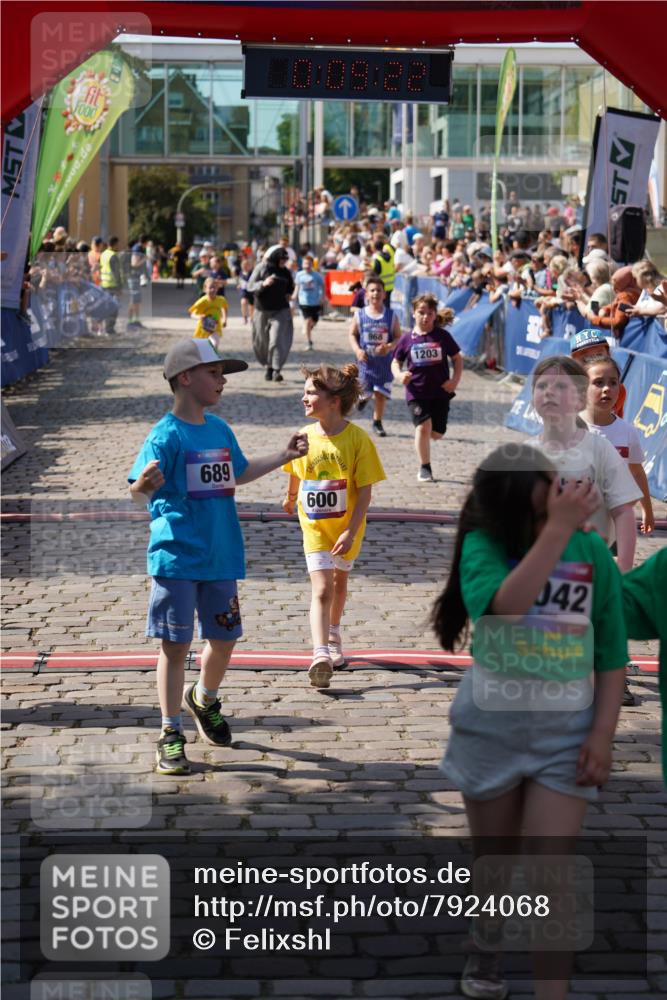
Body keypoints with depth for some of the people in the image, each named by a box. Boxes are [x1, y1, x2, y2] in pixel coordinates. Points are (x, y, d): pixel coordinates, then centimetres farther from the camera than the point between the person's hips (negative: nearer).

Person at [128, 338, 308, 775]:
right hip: (177, 558, -6)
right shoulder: (167, 434, -14)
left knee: (224, 638, 15)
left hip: (222, 557, 7)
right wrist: (143, 487, -44)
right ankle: (171, 734, 9)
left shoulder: (221, 429, 8)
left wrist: (285, 455, 26)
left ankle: (204, 699, 43)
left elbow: (240, 473, 26)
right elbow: (141, 492, -22)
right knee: (176, 645, -1)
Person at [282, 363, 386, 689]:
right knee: (321, 589, -11)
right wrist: (290, 498, 30)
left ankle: (333, 635, 45)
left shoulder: (358, 439, -17)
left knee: (339, 581, 21)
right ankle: (320, 656, -20)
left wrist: (351, 531, -21)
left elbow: (365, 490, -16)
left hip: (346, 527, 0)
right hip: (314, 526, 0)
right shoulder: (304, 437, -9)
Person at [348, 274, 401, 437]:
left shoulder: (391, 316, -3)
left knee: (381, 393, 1)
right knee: (363, 391, -3)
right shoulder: (359, 315, -3)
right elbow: (352, 335, 4)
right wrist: (357, 350, -12)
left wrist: (389, 347, -20)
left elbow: (398, 337, -1)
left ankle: (377, 423, 19)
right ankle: (363, 397, 36)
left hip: (384, 362, 0)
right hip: (365, 361, 0)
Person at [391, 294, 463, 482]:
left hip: (440, 391, 1)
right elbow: (396, 362, 9)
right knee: (423, 426, -17)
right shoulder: (407, 339, 0)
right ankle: (424, 468, -2)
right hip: (416, 393, -1)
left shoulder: (442, 336, -1)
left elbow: (457, 358, 8)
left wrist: (455, 380, -6)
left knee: (437, 433, 2)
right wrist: (399, 375, -12)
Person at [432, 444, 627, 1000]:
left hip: (564, 732, 0)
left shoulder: (592, 551, -6)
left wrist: (603, 734, -6)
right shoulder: (484, 543, -12)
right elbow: (503, 604, -34)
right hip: (490, 727, 0)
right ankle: (484, 951, 43)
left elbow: (611, 655, 0)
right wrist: (558, 530, -36)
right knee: (493, 860, 17)